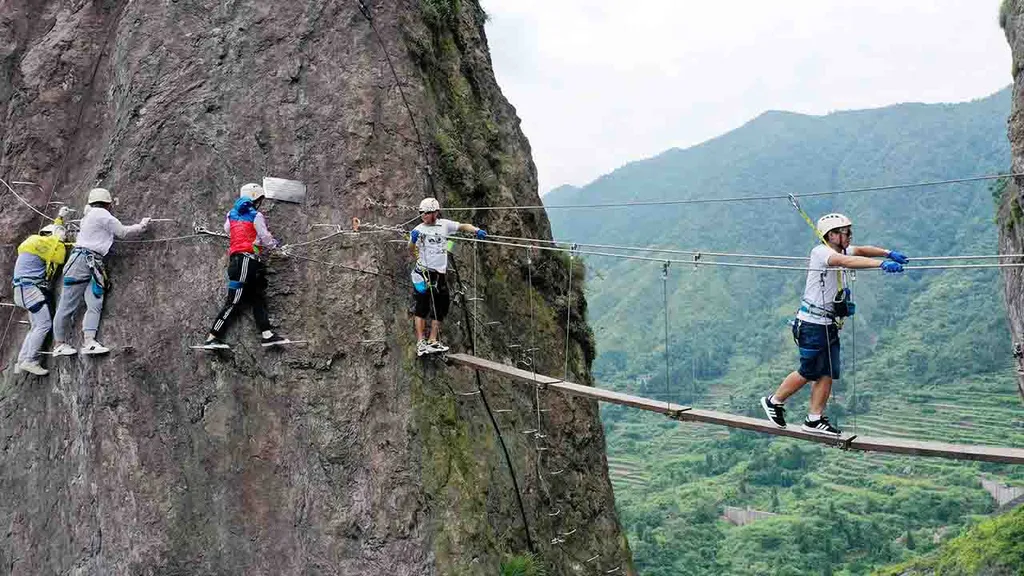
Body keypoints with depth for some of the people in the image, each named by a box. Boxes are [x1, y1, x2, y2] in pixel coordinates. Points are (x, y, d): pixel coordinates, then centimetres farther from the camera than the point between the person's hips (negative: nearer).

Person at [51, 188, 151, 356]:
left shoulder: (89, 215, 24)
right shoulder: (102, 214, -3)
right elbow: (123, 232, 1)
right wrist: (141, 226, 14)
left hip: (94, 265, 9)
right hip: (83, 260, -9)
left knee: (95, 304, -5)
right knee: (69, 304, -4)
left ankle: (89, 342, -14)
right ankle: (59, 344, -1)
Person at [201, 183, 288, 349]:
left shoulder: (231, 214, 14)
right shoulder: (256, 216, -5)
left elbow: (227, 230, 29)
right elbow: (266, 238, -1)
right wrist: (275, 244, 20)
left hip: (235, 259, 9)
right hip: (247, 259, -8)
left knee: (258, 298, 9)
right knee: (233, 301, -9)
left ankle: (267, 335, 5)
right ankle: (212, 338, -11)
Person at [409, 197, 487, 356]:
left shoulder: (444, 225, 6)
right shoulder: (419, 229, -2)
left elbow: (463, 226, 7)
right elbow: (411, 249, -3)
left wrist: (476, 230, -10)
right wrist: (413, 240, -23)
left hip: (440, 273, 5)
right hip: (424, 272, -4)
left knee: (440, 307, 7)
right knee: (422, 306, -8)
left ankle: (433, 341, 16)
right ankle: (421, 343, -5)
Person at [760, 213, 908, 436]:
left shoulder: (840, 251, 11)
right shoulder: (820, 252, -18)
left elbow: (862, 250, -1)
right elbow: (847, 262, -35)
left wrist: (888, 253, -20)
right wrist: (882, 264, -45)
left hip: (829, 325, 9)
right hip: (812, 323, -9)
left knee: (828, 373, 6)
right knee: (809, 372, 0)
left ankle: (814, 420, 14)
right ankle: (774, 401, 19)